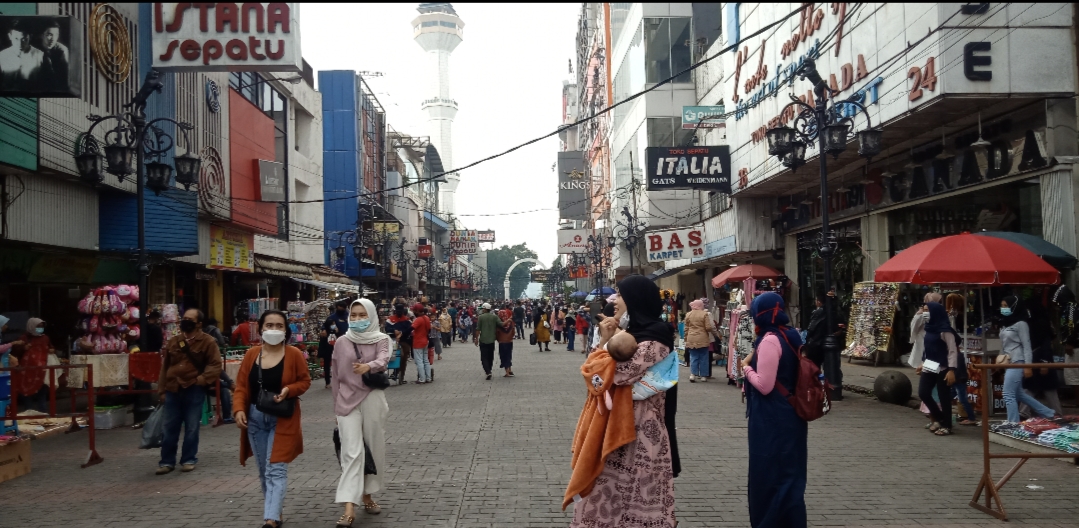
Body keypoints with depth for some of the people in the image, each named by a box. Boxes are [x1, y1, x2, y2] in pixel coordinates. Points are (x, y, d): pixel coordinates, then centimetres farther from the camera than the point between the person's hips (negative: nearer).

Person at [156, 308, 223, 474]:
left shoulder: (207, 342, -4)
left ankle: (189, 460, 17)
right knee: (169, 428, 8)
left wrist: (201, 380, -18)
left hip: (194, 391, -4)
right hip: (173, 391, 4)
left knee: (191, 428, 5)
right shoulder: (173, 341, 11)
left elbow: (215, 365, -7)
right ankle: (167, 461, 16)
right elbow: (164, 366, 13)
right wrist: (162, 389, 10)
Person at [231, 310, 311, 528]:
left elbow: (305, 381, -1)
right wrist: (239, 409, -10)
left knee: (275, 470, -9)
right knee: (263, 470, 12)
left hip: (282, 419, -4)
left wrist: (289, 390, -20)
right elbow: (241, 386, 4)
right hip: (255, 418, 4)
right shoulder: (251, 354, 2)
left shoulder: (294, 354, -8)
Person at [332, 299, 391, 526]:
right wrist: (336, 407, 10)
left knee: (374, 449, 10)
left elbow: (383, 361, -22)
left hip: (373, 400, 0)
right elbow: (336, 377, 8)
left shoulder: (380, 339, -1)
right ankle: (349, 507, -14)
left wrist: (368, 366, -44)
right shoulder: (341, 343, 3)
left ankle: (367, 495, 29)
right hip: (348, 402, 0)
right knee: (352, 452, -9)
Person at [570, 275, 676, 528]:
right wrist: (606, 341, -1)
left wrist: (607, 341, -11)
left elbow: (618, 374, -26)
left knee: (636, 499, 1)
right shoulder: (634, 333, 12)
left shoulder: (653, 340, -16)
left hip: (640, 431, -9)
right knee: (617, 492, 14)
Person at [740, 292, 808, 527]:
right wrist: (755, 364, 10)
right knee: (788, 470, 17)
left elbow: (764, 385, -22)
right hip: (790, 413, 9)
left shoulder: (769, 340, -20)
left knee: (770, 472, 2)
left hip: (772, 419, -9)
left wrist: (746, 367, -7)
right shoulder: (790, 336, 7)